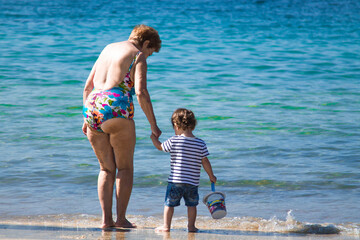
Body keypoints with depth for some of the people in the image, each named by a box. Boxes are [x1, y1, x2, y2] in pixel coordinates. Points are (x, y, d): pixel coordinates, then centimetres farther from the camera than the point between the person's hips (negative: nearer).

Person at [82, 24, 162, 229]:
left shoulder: (108, 49, 22)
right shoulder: (138, 57, 1)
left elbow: (88, 86, 22)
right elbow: (141, 93, -11)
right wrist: (154, 126, -8)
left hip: (91, 108, 6)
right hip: (116, 111, -6)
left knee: (106, 169, 14)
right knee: (125, 168, 8)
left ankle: (106, 218, 6)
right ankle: (121, 218, 3)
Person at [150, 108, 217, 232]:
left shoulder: (173, 141, -6)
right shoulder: (201, 144, -1)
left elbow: (160, 147, 11)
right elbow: (205, 162, 3)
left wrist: (154, 138, 31)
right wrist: (211, 176, 15)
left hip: (175, 180, -2)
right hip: (193, 182, 2)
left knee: (169, 203, 7)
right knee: (191, 204, 15)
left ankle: (166, 226, 8)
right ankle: (191, 226, 15)